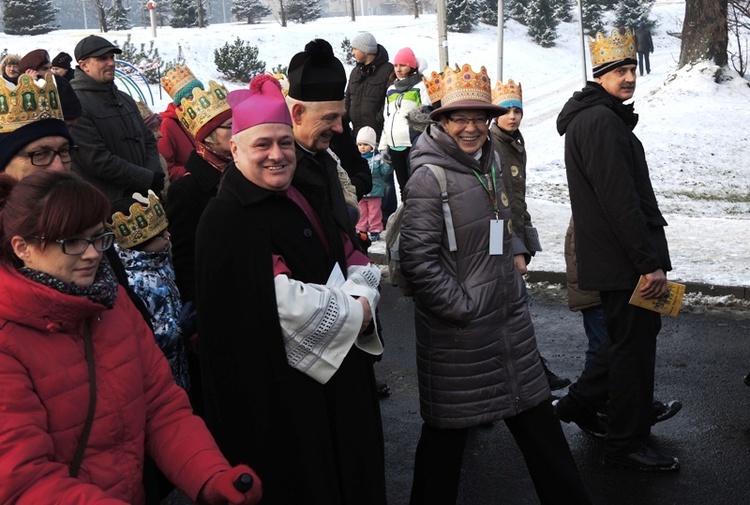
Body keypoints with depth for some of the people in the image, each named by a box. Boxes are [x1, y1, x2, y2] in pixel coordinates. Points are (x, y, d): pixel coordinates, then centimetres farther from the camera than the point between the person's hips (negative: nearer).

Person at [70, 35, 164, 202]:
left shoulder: (125, 99, 15)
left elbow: (148, 141, 15)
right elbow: (98, 160, -19)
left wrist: (154, 173, -5)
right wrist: (148, 179, -16)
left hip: (142, 198, 7)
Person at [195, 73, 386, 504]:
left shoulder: (304, 199, 10)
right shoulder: (229, 219, -17)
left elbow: (356, 260, 9)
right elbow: (284, 304, -25)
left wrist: (360, 299, -12)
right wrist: (353, 313, -13)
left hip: (339, 373, 8)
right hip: (282, 396, -8)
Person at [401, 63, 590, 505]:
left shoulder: (489, 161, 8)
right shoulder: (429, 177, -16)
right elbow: (418, 260, -20)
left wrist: (516, 251, 9)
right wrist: (462, 306, -18)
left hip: (510, 315, 8)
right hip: (458, 328, -7)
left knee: (537, 418, 17)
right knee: (449, 431, 7)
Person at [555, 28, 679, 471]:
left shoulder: (602, 118, 18)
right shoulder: (601, 122, -17)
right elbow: (621, 201, -23)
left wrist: (650, 254, 22)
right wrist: (651, 262, -21)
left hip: (612, 256, 10)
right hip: (623, 259, -10)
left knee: (639, 332, 22)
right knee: (635, 346, 0)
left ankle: (580, 402, 33)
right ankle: (627, 445, 13)